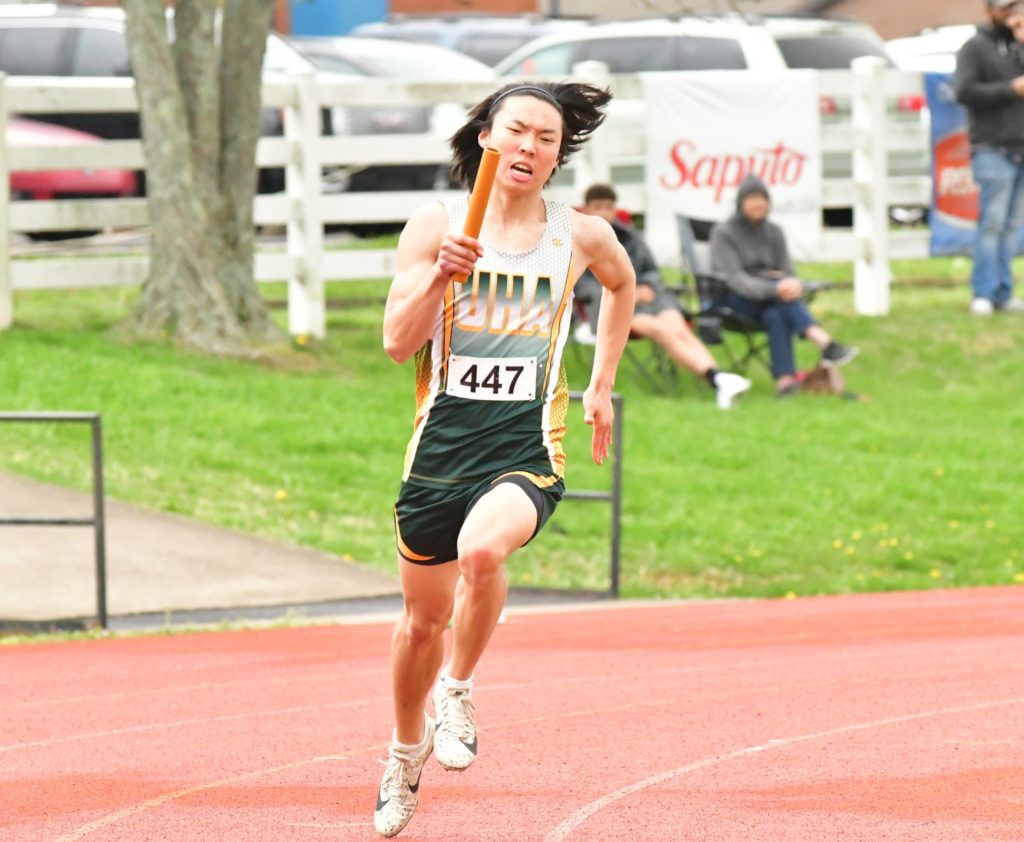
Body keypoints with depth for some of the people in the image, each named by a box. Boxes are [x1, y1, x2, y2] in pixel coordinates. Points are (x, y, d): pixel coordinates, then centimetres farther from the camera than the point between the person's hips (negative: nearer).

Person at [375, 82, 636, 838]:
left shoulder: (581, 236, 2)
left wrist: (602, 386, 24)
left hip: (526, 452, -1)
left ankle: (458, 691, -6)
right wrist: (440, 276, -23)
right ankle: (407, 750, 42)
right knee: (425, 616, 13)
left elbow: (622, 283, 26)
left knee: (481, 550, -33)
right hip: (441, 445, 1)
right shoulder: (435, 226, -1)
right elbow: (398, 343, -7)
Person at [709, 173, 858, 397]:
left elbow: (788, 274, 6)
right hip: (733, 301, -4)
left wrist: (794, 286, -21)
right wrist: (774, 288, -34)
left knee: (775, 316, -35)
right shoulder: (724, 233, -3)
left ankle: (785, 379, -51)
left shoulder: (774, 232, 12)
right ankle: (825, 343, -50)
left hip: (766, 304, 4)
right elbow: (735, 279, -17)